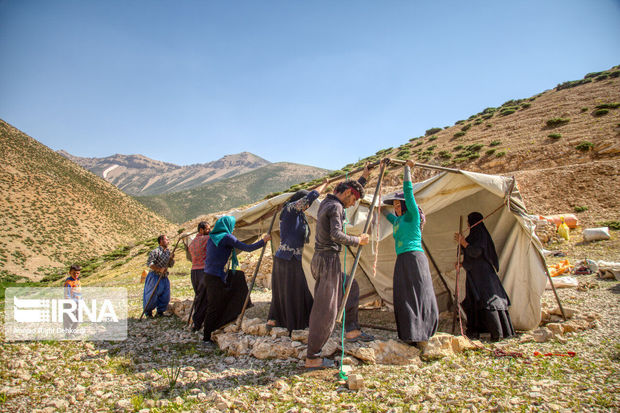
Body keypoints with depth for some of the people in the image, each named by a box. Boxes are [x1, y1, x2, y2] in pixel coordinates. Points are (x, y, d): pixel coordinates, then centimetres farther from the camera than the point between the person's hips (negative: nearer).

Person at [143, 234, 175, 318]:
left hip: (164, 277, 7)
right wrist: (159, 269, -28)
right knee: (152, 296, -1)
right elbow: (149, 263, -20)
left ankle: (160, 312, 19)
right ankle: (148, 312, 18)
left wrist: (171, 259, -6)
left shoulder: (168, 252, 11)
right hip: (155, 277, -7)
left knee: (165, 296, 4)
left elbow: (170, 265, 13)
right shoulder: (155, 251, -13)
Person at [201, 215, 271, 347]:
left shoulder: (212, 238, 12)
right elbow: (247, 248, -13)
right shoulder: (226, 237, -12)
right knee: (213, 308, -1)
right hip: (215, 278, -9)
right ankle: (206, 338, 8)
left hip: (208, 275, 9)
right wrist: (263, 240, -4)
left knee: (238, 277, 20)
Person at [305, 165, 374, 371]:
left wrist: (364, 177, 40)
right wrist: (358, 240, -13)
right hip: (328, 260, -10)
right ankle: (312, 358, 2)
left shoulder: (326, 203, 16)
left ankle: (352, 330, 28)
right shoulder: (335, 207, -13)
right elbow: (336, 235, -26)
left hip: (321, 260, 10)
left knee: (351, 287, 25)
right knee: (325, 310, -5)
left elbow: (352, 189, 35)